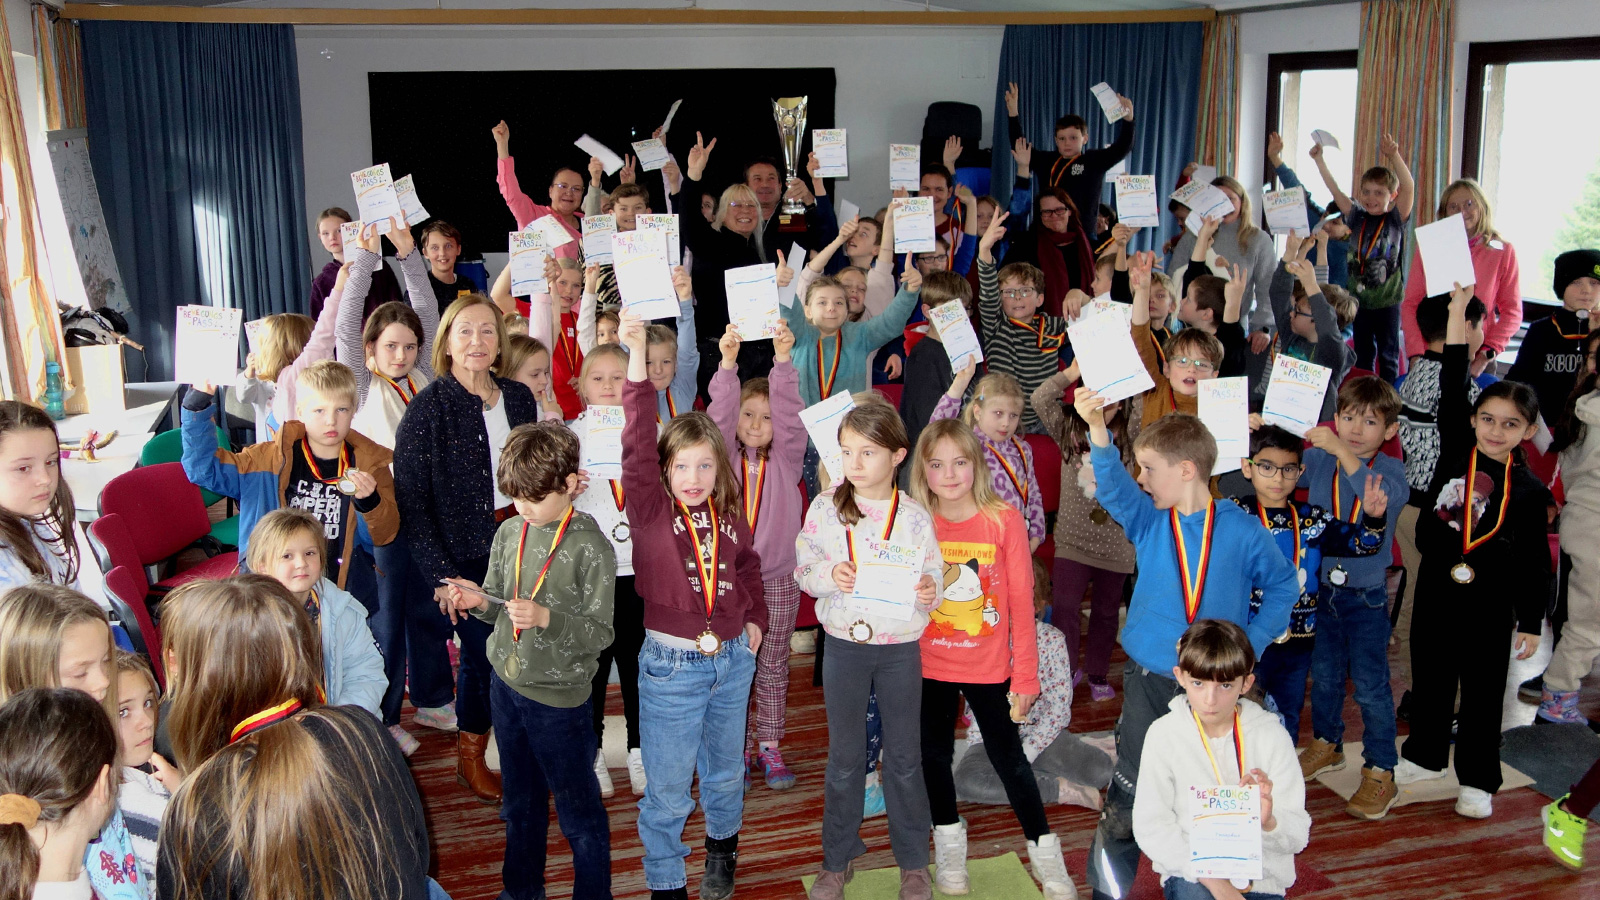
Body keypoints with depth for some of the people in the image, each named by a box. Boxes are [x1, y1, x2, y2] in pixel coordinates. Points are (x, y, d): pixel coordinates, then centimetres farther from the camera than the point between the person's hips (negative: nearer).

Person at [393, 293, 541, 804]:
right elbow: (410, 498, -11)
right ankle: (470, 755, 24)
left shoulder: (518, 397, 7)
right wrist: (439, 573, -15)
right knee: (482, 652, -1)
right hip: (463, 554, -4)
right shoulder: (429, 407, -9)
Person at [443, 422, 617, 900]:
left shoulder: (590, 547, -17)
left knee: (579, 814, 7)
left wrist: (546, 617, -29)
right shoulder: (509, 532, 1)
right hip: (507, 686, 6)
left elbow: (599, 633, -16)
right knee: (520, 802, 24)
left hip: (559, 699, -6)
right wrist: (478, 601, -9)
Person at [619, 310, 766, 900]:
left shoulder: (728, 518, 2)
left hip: (733, 659, 4)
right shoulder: (651, 512, -11)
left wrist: (755, 617, 10)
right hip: (672, 664, -4)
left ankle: (722, 848, 48)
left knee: (724, 771, 22)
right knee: (667, 789, 4)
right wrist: (636, 360, -34)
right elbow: (637, 448, -26)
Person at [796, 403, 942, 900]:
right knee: (844, 757, 13)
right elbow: (802, 567, -1)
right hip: (844, 644, 0)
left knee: (904, 756, 12)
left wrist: (929, 593, -22)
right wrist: (829, 574, -22)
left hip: (901, 647, 0)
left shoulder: (915, 516, -5)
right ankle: (837, 860, 28)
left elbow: (932, 575, 0)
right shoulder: (825, 507, -5)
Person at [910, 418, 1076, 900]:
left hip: (989, 667, -2)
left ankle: (1043, 847, 25)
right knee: (935, 754, 13)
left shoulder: (1004, 519, -11)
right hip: (930, 666, 2)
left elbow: (1021, 601, -7)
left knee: (1008, 754, 5)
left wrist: (1026, 674, -7)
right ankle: (949, 845, 35)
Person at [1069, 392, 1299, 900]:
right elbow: (1112, 487, -21)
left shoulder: (1242, 530, -4)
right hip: (1150, 678, 1)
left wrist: (1252, 643, -3)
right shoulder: (1148, 521, -1)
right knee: (1130, 789, 5)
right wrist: (1097, 430, -38)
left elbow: (1283, 585, 8)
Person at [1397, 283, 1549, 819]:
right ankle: (1425, 756, 34)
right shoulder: (1456, 452, -3)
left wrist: (1531, 623, -4)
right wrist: (1458, 311, -11)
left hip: (1491, 600, -2)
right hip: (1437, 585, 2)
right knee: (1430, 677, 15)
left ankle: (1477, 780, 21)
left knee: (1483, 690, 7)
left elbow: (1536, 562, -3)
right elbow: (1452, 388, -8)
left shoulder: (1529, 490, -7)